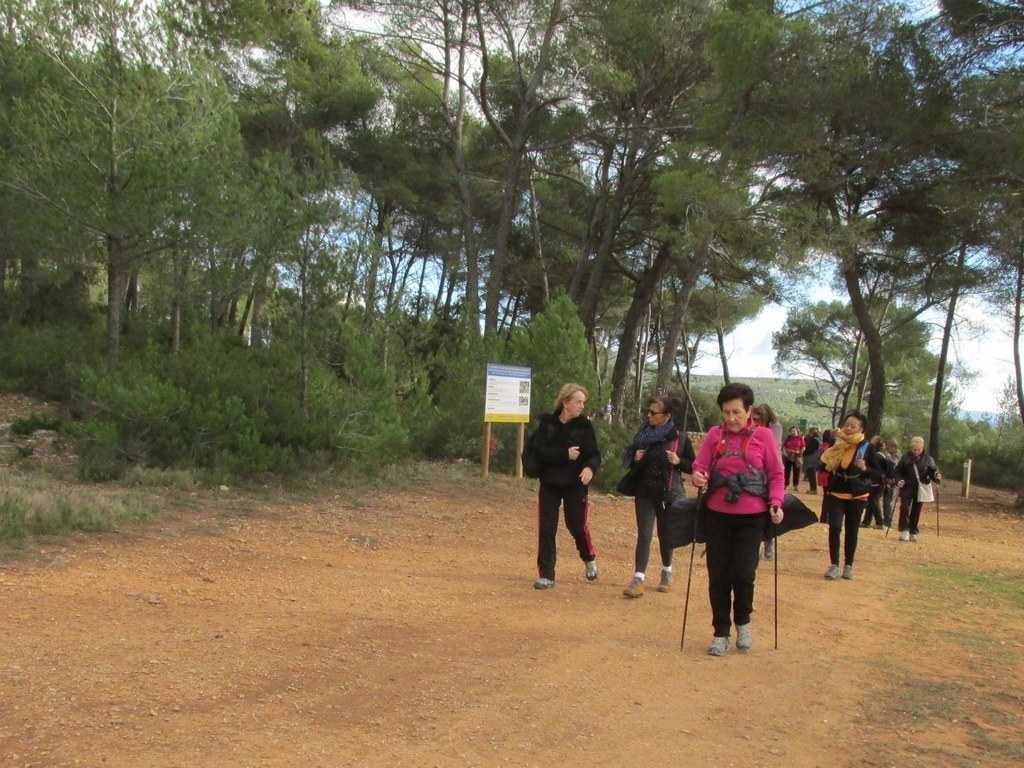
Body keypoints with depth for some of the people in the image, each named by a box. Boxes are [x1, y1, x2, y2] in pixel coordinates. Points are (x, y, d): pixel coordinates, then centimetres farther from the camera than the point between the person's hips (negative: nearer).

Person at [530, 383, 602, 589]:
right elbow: (539, 451, -12)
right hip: (549, 484, 1)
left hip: (575, 485, -1)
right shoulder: (547, 423, -3)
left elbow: (595, 454, -10)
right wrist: (565, 454, -23)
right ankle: (546, 575, 8)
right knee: (546, 529, -1)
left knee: (577, 525, 6)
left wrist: (590, 467, -32)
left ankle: (589, 559, 37)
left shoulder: (585, 425, -3)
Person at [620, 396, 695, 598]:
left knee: (666, 535, 13)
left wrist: (679, 461, -18)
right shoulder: (643, 435, 2)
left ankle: (667, 573, 35)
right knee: (644, 535, -6)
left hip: (669, 495, -1)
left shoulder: (680, 438, -6)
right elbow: (632, 465, 11)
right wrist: (636, 459, -11)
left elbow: (693, 466, 1)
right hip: (645, 494, 1)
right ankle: (638, 580, -9)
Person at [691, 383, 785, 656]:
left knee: (743, 574, -6)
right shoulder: (714, 434, 3)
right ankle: (721, 632, 19)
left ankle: (743, 622, 23)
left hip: (751, 516, -2)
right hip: (717, 514, 2)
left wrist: (776, 503, -12)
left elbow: (776, 474, 1)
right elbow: (700, 465, 1)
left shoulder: (763, 435, -2)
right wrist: (698, 477, -22)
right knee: (718, 576, 4)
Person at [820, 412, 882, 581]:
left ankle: (848, 565, 20)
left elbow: (878, 475, -4)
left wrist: (865, 469, -22)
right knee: (834, 527, -10)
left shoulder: (867, 447, -5)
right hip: (835, 494, 1)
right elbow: (825, 464, 10)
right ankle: (834, 565, -2)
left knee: (852, 531, 6)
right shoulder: (837, 443, 2)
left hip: (857, 496, -1)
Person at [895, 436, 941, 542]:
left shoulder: (928, 459, -1)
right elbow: (897, 471, 0)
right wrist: (898, 480, -19)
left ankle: (913, 532, 18)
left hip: (921, 489, 1)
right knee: (905, 508, -14)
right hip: (907, 488, -1)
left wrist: (937, 476, -22)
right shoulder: (905, 459, -2)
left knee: (916, 511, 8)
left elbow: (933, 471, 1)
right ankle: (904, 531, -7)